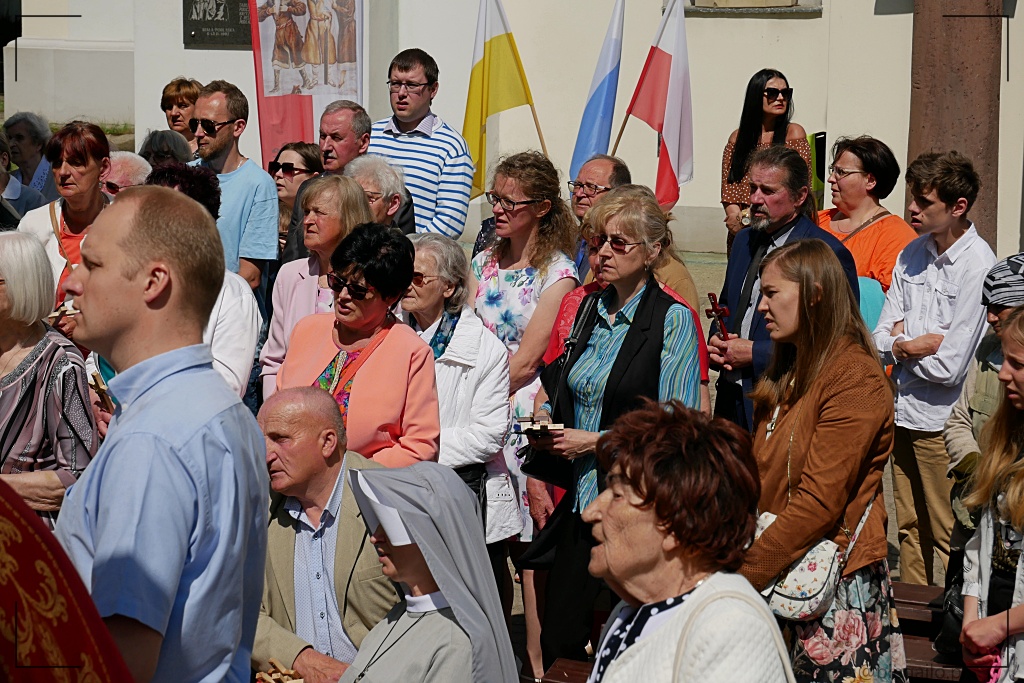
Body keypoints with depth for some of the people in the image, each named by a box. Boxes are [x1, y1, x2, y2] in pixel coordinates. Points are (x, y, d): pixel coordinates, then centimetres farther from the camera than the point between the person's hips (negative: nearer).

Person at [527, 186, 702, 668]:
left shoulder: (673, 320, -7)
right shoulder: (590, 308, 13)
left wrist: (596, 442, -13)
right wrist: (545, 406, 6)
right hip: (581, 500, 6)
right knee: (558, 644, 5)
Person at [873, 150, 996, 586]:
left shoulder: (978, 267, -16)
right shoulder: (912, 255, 6)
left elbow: (949, 367, -19)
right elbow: (880, 340, 6)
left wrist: (901, 345, -4)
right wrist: (910, 345, -14)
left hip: (944, 423, -7)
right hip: (904, 413, 7)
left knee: (948, 538, 2)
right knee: (910, 529, 16)